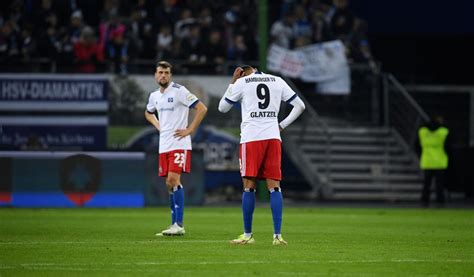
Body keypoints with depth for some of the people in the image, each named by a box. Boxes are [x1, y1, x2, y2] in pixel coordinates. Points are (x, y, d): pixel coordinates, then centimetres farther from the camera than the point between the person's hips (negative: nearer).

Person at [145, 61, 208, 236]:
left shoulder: (179, 91, -9)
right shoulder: (154, 96, 12)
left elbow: (202, 109, -13)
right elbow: (148, 113, 35)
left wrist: (189, 130, -13)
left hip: (179, 144, -7)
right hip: (163, 146, 7)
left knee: (174, 179, -17)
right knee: (169, 184, 8)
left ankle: (179, 225, -18)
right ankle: (174, 224, 13)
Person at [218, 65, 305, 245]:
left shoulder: (241, 83, 3)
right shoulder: (277, 81, 13)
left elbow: (222, 108, 14)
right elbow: (300, 106, 16)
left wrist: (232, 83, 18)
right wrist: (282, 125, 14)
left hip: (251, 138, -3)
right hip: (273, 137, 3)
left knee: (249, 186, 2)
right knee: (274, 186, 0)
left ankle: (247, 235, 3)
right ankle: (277, 235, -7)